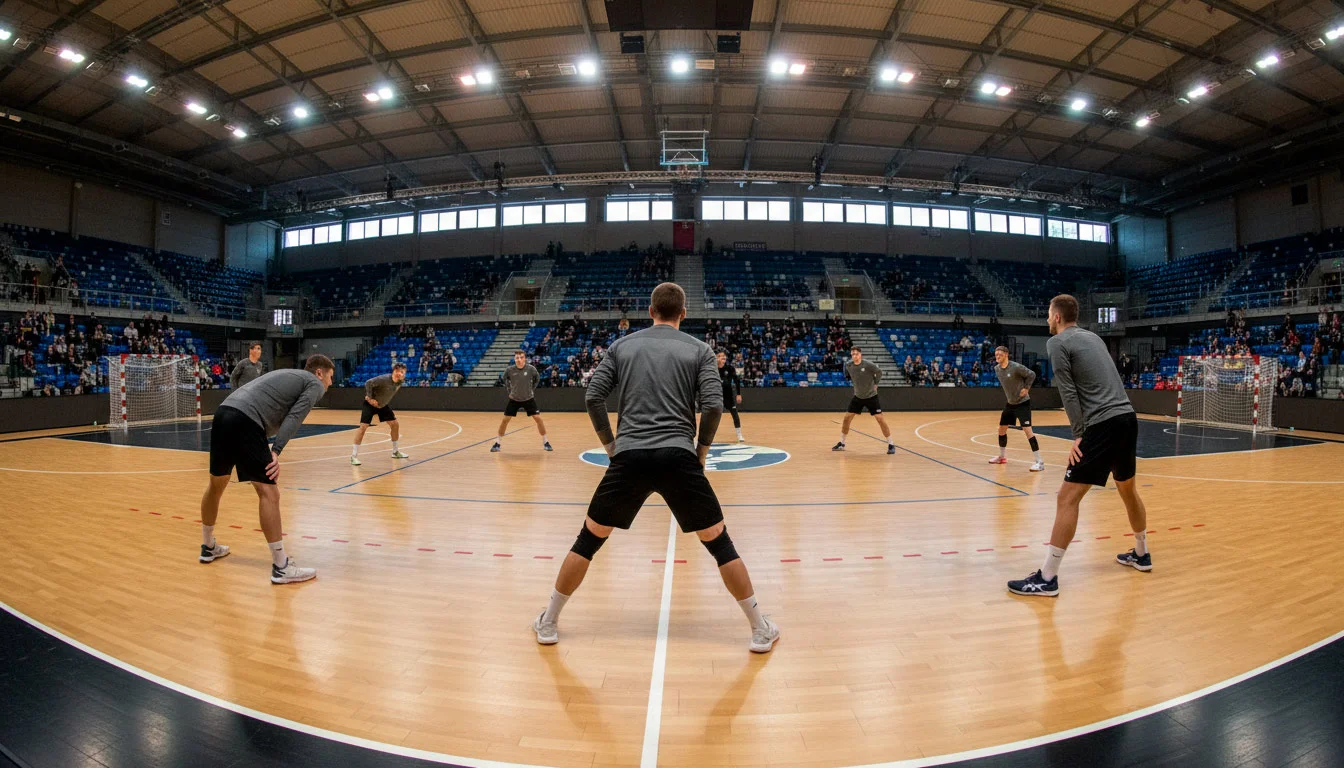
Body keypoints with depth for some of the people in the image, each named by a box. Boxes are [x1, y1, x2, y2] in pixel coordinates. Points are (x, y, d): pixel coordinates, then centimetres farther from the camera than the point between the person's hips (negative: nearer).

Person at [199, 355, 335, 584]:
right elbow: (294, 417, -6)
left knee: (216, 485, 23)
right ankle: (281, 567, -5)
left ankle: (208, 547, 43)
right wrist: (276, 451, -12)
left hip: (224, 412, 10)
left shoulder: (288, 375, 31)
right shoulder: (315, 385, 9)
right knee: (268, 492, -7)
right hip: (245, 421, -9)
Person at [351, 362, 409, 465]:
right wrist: (370, 398, -26)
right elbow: (368, 383, -29)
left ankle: (395, 451, 21)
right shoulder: (384, 379, -31)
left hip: (384, 405, 7)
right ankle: (354, 456, -9)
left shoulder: (401, 382, -9)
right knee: (363, 427, -15)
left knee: (395, 425, 5)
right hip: (371, 404, -7)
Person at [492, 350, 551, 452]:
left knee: (538, 418, -7)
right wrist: (509, 391, 3)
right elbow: (505, 379, 8)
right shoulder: (509, 370, -15)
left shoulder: (531, 368, -16)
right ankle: (497, 443, 11)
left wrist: (532, 389, 1)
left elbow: (537, 379, 5)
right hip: (514, 399, 0)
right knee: (505, 420, -3)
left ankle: (545, 442, 8)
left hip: (528, 399, 0)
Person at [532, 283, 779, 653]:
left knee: (589, 539, 17)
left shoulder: (622, 345, 12)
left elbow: (593, 397, 6)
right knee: (719, 542, 12)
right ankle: (761, 629, 19)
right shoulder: (699, 349, 8)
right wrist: (702, 449, 10)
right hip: (679, 457, -1)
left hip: (629, 457, 1)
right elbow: (714, 405, -3)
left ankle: (548, 622, 28)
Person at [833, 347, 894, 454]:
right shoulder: (849, 366, -8)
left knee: (880, 419, -10)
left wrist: (875, 384, -3)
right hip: (858, 397, 4)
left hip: (871, 396, -4)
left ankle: (891, 444, 2)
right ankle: (841, 443, 16)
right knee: (847, 418, 2)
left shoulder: (868, 364, -21)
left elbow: (879, 372, -6)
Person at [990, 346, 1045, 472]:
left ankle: (1040, 462, -12)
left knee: (1027, 430, -16)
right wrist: (1010, 393, 12)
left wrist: (1026, 388, -15)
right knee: (1001, 429, 13)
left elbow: (1032, 374, -11)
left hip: (1023, 403, -7)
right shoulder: (997, 369, 1)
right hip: (1010, 403, 8)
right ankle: (1002, 456, 31)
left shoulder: (1016, 367, -21)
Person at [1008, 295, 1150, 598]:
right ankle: (1141, 554, 43)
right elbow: (1103, 381, 20)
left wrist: (1079, 434, -9)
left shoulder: (1058, 342, -3)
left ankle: (1047, 578, -10)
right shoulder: (1094, 336, 19)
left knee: (1067, 498, -9)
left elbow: (1069, 392, -10)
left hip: (1103, 424, -9)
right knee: (1128, 489, 26)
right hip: (1127, 417, 9)